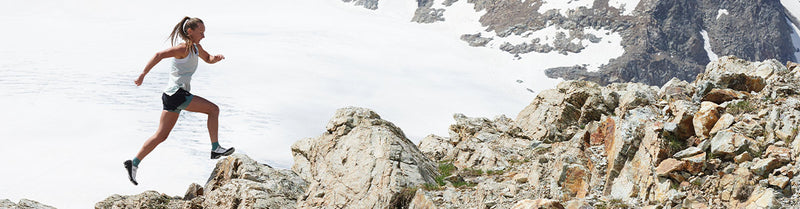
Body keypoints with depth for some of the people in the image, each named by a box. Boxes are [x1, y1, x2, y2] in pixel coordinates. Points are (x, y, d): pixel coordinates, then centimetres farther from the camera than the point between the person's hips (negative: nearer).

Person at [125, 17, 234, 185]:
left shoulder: (196, 47, 15)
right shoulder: (183, 48, -13)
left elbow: (208, 59, 30)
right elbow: (159, 55, -20)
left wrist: (217, 58, 6)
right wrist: (143, 75, -23)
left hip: (173, 96, 10)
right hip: (176, 94, -10)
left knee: (161, 135, 10)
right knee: (213, 109, -7)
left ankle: (134, 163, 12)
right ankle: (215, 149, -5)